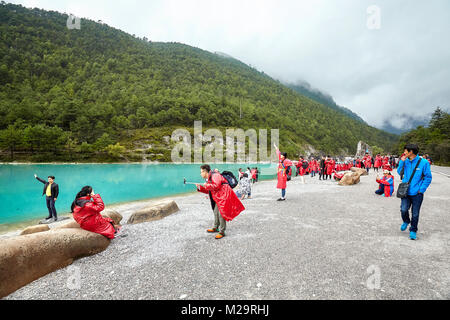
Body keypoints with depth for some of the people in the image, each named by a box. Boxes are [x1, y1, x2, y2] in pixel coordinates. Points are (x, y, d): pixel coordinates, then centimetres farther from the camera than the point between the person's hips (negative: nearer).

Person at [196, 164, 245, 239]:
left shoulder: (215, 175, -15)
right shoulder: (208, 178, 16)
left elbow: (216, 186, -30)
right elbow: (208, 190, 23)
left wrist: (206, 185, -17)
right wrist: (200, 187, 11)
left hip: (224, 196, -10)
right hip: (218, 198, 11)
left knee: (221, 213, -11)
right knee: (216, 212, 17)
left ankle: (222, 232, -3)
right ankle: (215, 228, 33)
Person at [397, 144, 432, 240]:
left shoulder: (423, 162, -10)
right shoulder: (405, 161, 2)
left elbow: (428, 177, -5)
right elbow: (400, 173, 8)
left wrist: (421, 189, -9)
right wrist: (402, 162, -4)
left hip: (417, 193, -2)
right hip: (406, 191, 3)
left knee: (415, 214, 7)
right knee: (403, 210, -6)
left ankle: (413, 231, 26)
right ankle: (406, 221, 26)